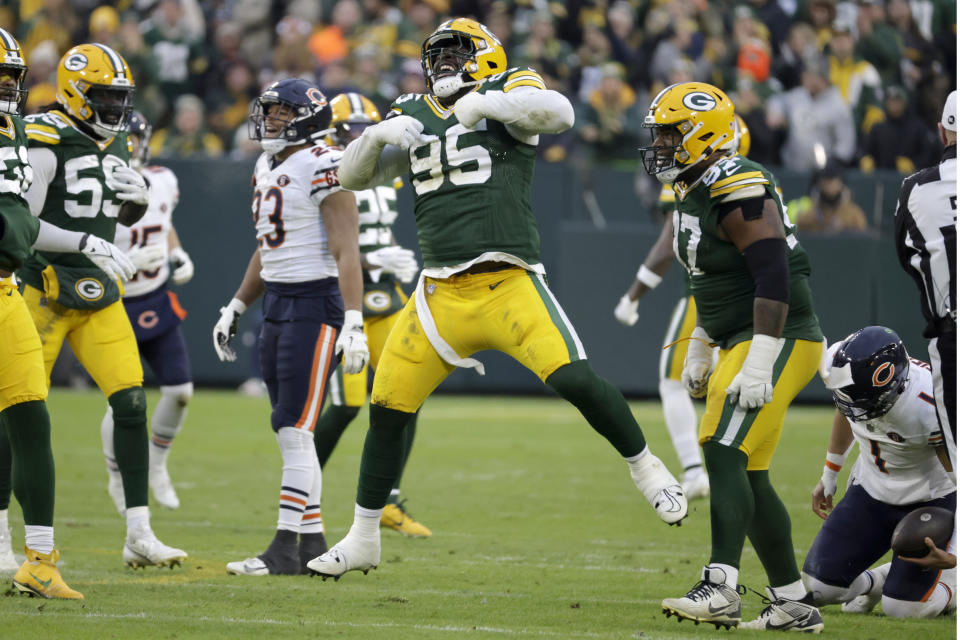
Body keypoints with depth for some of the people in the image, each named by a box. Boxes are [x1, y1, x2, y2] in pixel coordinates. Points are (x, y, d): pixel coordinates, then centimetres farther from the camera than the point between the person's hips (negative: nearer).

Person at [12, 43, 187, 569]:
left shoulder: (113, 142, 12)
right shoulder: (44, 141, -13)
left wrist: (140, 199, 3)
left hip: (98, 293, 7)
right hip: (44, 290, -7)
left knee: (131, 403, -3)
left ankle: (139, 535, -1)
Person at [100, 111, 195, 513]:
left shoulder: (162, 182, 0)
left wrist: (179, 257, 2)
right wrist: (127, 263, -32)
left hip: (157, 302, 5)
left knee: (179, 390, 1)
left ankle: (156, 467, 25)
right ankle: (119, 481, 19)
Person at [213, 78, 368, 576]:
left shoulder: (323, 169, -13)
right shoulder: (268, 171, 15)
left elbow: (346, 252, -17)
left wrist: (353, 324, -24)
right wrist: (235, 309, 25)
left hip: (316, 305, -9)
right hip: (276, 305, 9)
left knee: (294, 429, -9)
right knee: (290, 432, 9)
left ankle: (285, 547, -8)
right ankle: (312, 540, 13)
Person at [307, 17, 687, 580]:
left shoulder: (507, 92, 4)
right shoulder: (414, 117, 17)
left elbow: (559, 112, -16)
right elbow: (353, 176, 15)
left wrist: (486, 103, -23)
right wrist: (377, 136, -4)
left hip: (508, 283, -5)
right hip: (442, 294, 5)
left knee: (573, 377, -22)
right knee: (389, 409, 6)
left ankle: (646, 467, 0)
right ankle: (363, 541, 20)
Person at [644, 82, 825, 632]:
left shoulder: (739, 191, -18)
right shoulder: (695, 194, 14)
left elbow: (774, 277, -24)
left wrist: (759, 364, -28)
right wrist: (699, 350, 30)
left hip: (779, 341, -10)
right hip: (742, 344, 10)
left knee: (725, 453, -20)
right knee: (747, 475, 9)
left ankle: (720, 590, -26)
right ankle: (794, 604, 14)